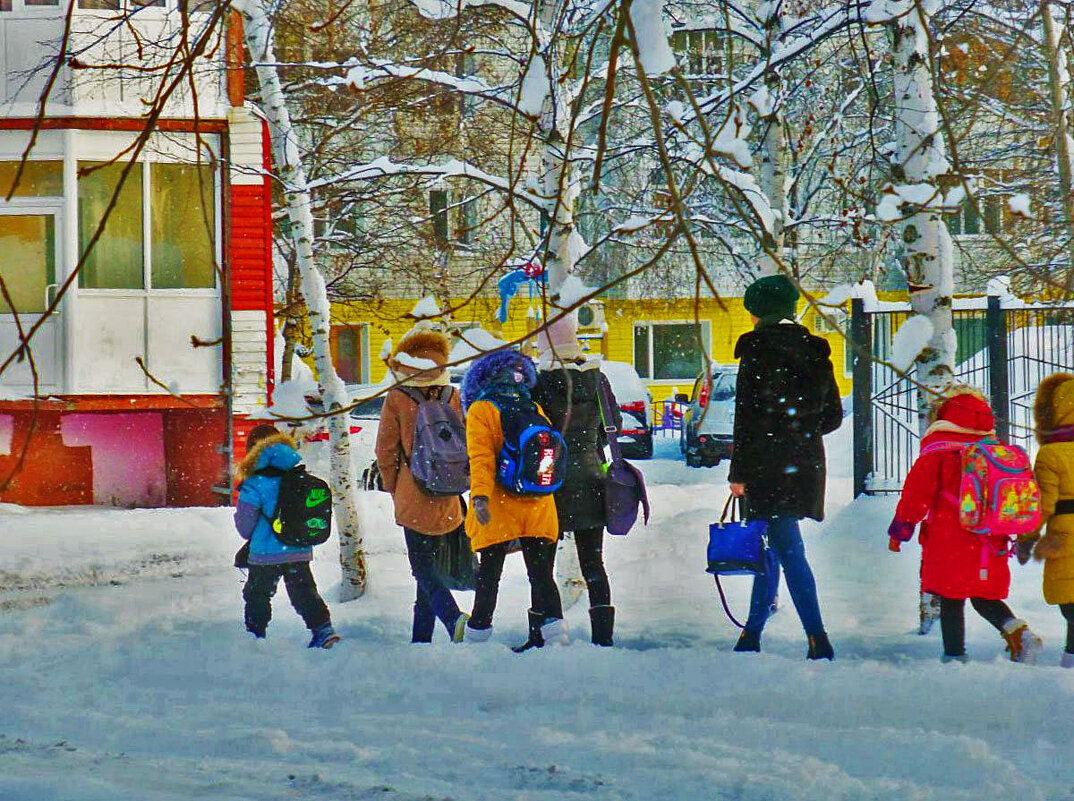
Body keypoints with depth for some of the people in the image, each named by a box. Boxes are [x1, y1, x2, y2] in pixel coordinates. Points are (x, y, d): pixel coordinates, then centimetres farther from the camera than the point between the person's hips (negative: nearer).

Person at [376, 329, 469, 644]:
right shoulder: (452, 397, 2)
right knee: (430, 563, 14)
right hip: (446, 500, 4)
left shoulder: (397, 399, -8)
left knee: (422, 566, -3)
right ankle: (421, 636, 15)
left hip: (413, 498, -4)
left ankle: (453, 618, -26)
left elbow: (386, 451, -3)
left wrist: (394, 489, 11)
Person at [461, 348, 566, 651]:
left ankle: (478, 631, 14)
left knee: (489, 574, 7)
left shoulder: (481, 410, -5)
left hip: (499, 511, -4)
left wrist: (480, 495, -22)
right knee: (541, 574, 6)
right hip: (539, 511, 4)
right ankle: (551, 629, -4)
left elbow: (481, 458, -16)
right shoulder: (534, 410, 9)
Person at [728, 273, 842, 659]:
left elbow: (746, 413, -10)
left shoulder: (757, 349, -7)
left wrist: (738, 471, -7)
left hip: (768, 464, -6)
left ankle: (818, 638, -17)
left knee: (788, 550, -8)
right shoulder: (814, 351, 10)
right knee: (771, 546, 16)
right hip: (807, 463, 6)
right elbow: (834, 416, 13)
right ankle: (752, 633, 24)